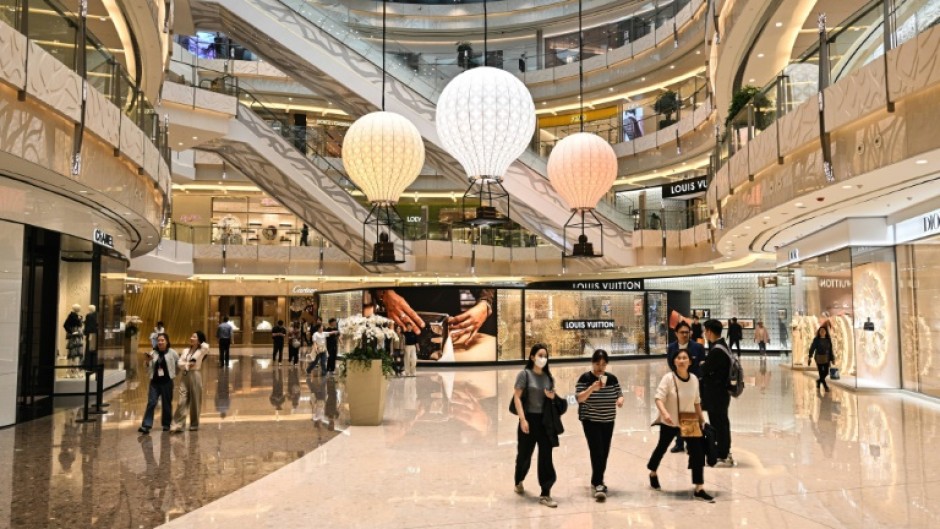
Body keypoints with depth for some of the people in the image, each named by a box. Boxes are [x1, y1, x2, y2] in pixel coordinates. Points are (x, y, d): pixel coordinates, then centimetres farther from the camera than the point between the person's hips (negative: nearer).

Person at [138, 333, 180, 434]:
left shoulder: (172, 353, -3)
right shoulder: (153, 353, 4)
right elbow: (148, 369, 5)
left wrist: (175, 374, 4)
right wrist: (148, 361, -13)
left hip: (167, 382, -2)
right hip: (155, 382, 2)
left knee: (167, 404, 8)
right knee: (151, 403, -6)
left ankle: (166, 425, 22)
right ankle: (146, 425, -6)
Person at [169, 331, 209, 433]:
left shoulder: (201, 351, -3)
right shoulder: (186, 350, 11)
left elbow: (206, 346, -26)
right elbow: (179, 363, 6)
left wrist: (200, 344, -4)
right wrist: (187, 365, -14)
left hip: (195, 376, -4)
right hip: (185, 376, 4)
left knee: (195, 402, 5)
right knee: (182, 401, -4)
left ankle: (194, 425, 18)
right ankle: (177, 425, -5)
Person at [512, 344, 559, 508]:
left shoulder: (548, 376, 7)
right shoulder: (524, 374, -8)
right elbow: (517, 397, -12)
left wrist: (552, 397, -7)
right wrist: (523, 419, -19)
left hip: (545, 421, 4)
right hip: (529, 419, -4)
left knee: (546, 456, -1)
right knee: (524, 454, 13)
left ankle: (545, 494, 4)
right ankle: (519, 482, 40)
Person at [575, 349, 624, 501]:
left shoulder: (612, 378, 4)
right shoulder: (585, 378, -9)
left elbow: (619, 394, 9)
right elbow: (579, 398, -15)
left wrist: (620, 400, -15)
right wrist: (592, 388, -30)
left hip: (608, 421, 5)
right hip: (590, 421, -5)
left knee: (604, 453, 10)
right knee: (597, 452, -14)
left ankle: (596, 481, 25)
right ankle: (598, 484, -13)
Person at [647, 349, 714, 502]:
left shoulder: (694, 379, -6)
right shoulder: (668, 378, -20)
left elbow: (696, 402, 6)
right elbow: (659, 399, -25)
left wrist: (701, 420, 10)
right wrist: (664, 413, -42)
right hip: (669, 422, -3)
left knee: (698, 452, -8)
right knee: (662, 448, 18)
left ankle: (699, 490, -1)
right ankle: (653, 474, 47)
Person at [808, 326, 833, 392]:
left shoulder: (828, 340, 7)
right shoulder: (816, 340, -3)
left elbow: (830, 350, 9)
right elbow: (812, 348, -11)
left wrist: (831, 360, 6)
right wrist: (810, 357, -22)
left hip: (826, 358, 4)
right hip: (819, 358, -4)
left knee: (826, 373, 2)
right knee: (821, 373, -6)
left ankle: (819, 381, 30)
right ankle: (825, 387, 3)